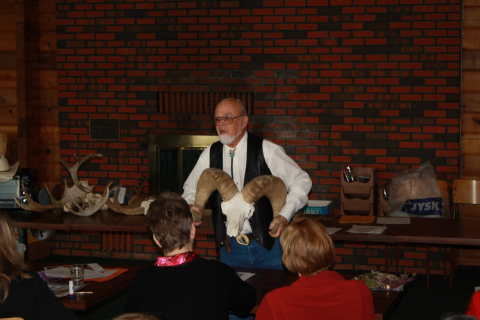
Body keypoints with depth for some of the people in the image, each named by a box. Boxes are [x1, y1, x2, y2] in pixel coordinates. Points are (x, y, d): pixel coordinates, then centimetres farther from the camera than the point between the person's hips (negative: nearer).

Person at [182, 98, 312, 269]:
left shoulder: (267, 150, -5)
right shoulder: (210, 155, 6)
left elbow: (302, 181, -3)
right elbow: (190, 188, 18)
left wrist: (285, 216, -15)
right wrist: (190, 206, -5)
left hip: (268, 243, -3)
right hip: (229, 247, 3)